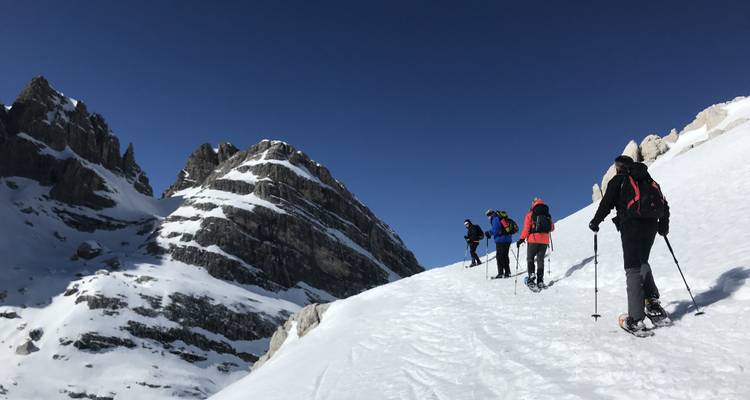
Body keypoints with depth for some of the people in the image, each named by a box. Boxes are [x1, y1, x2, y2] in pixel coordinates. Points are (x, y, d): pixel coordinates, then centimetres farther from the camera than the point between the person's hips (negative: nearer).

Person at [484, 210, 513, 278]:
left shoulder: (495, 219, -8)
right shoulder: (503, 218, 18)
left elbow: (495, 230, -18)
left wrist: (488, 233, -3)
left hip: (501, 240, -8)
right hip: (508, 239, 8)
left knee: (499, 256, -3)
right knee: (505, 256, 14)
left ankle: (500, 273, -6)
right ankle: (507, 272, 16)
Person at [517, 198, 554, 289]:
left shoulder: (530, 214, -2)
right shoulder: (547, 215, 9)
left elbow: (526, 228, -10)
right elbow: (552, 228, 12)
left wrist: (521, 239, -7)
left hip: (533, 239, -3)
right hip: (544, 241, 3)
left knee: (530, 258, 9)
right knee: (540, 260, 11)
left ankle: (531, 275, -11)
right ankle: (540, 280, 7)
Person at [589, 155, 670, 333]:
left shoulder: (618, 180, 4)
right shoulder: (649, 179, 21)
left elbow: (606, 204, -2)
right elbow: (664, 204, 20)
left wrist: (595, 222, 10)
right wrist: (664, 225, 31)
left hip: (631, 227, -5)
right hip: (651, 226, 6)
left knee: (633, 269, -6)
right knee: (642, 263, 24)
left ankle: (636, 319, -10)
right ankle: (653, 302, 11)